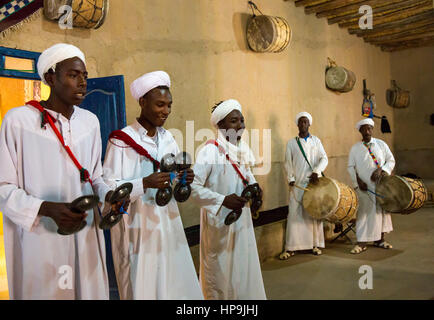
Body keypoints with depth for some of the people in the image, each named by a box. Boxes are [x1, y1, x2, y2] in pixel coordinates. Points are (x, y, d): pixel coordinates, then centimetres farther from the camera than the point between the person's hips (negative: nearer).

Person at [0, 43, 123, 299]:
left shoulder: (90, 121, 7)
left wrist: (108, 194, -8)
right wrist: (46, 209, -22)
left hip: (86, 240, 4)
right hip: (39, 244, -4)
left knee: (90, 291, 14)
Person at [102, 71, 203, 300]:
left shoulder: (167, 138, 10)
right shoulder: (121, 141, -9)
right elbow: (109, 188, -13)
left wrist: (184, 180, -8)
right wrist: (145, 183, -25)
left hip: (168, 227, 6)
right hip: (137, 229, -5)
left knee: (176, 284, 10)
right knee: (141, 287, 4)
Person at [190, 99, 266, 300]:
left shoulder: (243, 149, 4)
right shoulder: (210, 151, -19)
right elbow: (193, 187, -23)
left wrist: (253, 188, -1)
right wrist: (223, 200, -25)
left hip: (242, 221, 7)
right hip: (219, 223, -7)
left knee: (244, 268, 18)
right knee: (221, 273, 8)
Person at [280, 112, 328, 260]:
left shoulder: (316, 140, 12)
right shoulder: (291, 143, 10)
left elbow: (324, 159, 2)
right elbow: (288, 163, 6)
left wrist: (316, 171, -15)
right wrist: (291, 179, -7)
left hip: (314, 182, 1)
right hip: (298, 184, -1)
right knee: (294, 213, -4)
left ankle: (316, 244, 16)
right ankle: (290, 248, 1)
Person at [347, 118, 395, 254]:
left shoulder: (381, 144, 5)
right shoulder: (355, 148, 3)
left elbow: (391, 160, 5)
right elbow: (351, 167, 2)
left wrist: (381, 170, -13)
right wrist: (358, 181, -10)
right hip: (364, 187, -2)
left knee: (381, 210, 9)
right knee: (364, 212, -2)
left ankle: (379, 239, 22)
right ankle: (362, 242, 3)